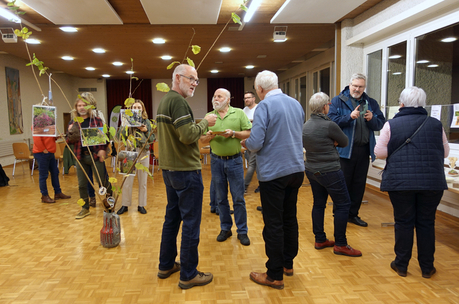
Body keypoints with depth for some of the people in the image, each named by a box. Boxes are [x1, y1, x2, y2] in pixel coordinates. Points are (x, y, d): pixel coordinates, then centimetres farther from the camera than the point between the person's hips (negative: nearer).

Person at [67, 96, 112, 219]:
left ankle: (110, 194, 33)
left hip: (95, 155, -3)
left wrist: (103, 149, -17)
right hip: (80, 157, 3)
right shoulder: (73, 122, 10)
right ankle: (85, 208, 23)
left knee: (102, 181, 2)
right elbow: (69, 141, 10)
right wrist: (70, 132, -10)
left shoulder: (96, 120, 1)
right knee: (82, 185, 9)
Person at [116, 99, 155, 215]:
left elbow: (152, 139, 5)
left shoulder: (147, 122, 7)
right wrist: (127, 126, -16)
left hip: (144, 153, 1)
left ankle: (141, 205, 18)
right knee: (127, 180, 1)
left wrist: (146, 131, -11)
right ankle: (125, 205, 14)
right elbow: (120, 136, -5)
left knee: (143, 180, 6)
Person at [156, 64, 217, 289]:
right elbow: (188, 135, -24)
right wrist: (205, 123, -8)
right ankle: (188, 275, 10)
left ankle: (166, 265, 30)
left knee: (172, 218, 18)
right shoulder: (178, 101, -16)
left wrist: (198, 131, 14)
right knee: (191, 223, -1)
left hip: (169, 169, 10)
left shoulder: (163, 101, 15)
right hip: (186, 171, -10)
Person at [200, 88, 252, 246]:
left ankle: (242, 231, 15)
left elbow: (249, 133, -3)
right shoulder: (209, 116, 8)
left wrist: (233, 133, -17)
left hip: (234, 160, -2)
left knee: (238, 198, 2)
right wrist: (209, 135, -12)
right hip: (216, 161, 3)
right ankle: (225, 229, 25)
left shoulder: (239, 113, 1)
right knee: (221, 198, 11)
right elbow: (202, 140, 9)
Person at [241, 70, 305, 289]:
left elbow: (255, 143, -20)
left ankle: (275, 276, 12)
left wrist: (245, 142, 1)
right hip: (296, 170, 8)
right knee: (290, 218, 18)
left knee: (273, 224, 2)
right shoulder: (296, 104, 9)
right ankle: (288, 263, 33)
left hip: (273, 173, -7)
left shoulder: (264, 106, -13)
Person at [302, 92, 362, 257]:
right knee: (343, 204, 2)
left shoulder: (305, 126, 5)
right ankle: (340, 244, 7)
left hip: (311, 170, 8)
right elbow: (345, 142, -5)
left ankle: (320, 240, 22)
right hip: (329, 171, -8)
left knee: (318, 204, 14)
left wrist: (330, 143, 1)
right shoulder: (329, 125, -18)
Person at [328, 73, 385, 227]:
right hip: (345, 149, -5)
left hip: (364, 150, 5)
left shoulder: (371, 103, 12)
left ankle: (353, 214, 26)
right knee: (342, 184, 3)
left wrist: (372, 119, -12)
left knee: (359, 184, 12)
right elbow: (331, 121, -14)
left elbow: (381, 123, 7)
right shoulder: (338, 101, -1)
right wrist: (350, 117, -24)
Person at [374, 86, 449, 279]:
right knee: (426, 223, 12)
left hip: (400, 182, -2)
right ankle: (427, 267, 24)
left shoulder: (391, 125, -5)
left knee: (403, 222, 9)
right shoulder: (436, 124, 3)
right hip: (432, 182, 2)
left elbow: (380, 152, -5)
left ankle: (401, 265, 20)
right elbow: (445, 152, 11)